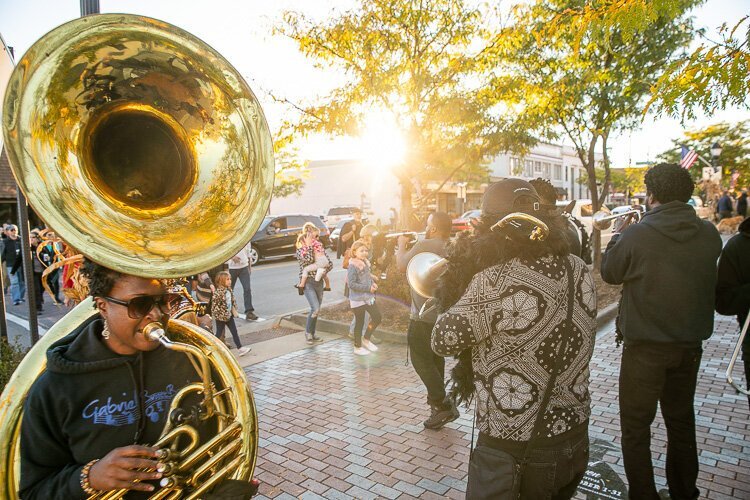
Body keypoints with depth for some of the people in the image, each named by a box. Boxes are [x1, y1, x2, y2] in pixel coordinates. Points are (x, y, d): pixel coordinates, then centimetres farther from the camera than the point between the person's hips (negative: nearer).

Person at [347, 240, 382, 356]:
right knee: (359, 322, 5)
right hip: (357, 299, -8)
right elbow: (351, 284, -22)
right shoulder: (353, 266, -18)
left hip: (368, 297, 8)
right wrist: (368, 288, -21)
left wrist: (373, 283, 1)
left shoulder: (365, 263, 6)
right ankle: (357, 347, 22)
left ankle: (366, 339, 28)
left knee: (377, 317, 8)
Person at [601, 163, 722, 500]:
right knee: (682, 421, 23)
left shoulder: (635, 235, -21)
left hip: (644, 346, -5)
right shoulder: (709, 234, -6)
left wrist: (617, 236, 12)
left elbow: (610, 273, -5)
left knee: (636, 428, 10)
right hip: (691, 344, 6)